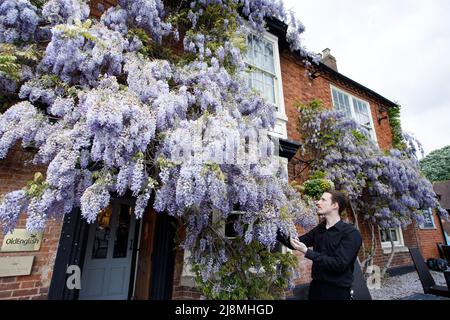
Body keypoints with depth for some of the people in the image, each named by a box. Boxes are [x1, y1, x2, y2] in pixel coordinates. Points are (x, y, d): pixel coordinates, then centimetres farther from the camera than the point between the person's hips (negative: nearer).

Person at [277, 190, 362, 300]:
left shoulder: (351, 233, -14)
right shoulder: (319, 229, 4)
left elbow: (339, 264, -23)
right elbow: (295, 244, 9)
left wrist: (307, 252, -25)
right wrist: (276, 230, -3)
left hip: (337, 291, -5)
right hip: (315, 286, 5)